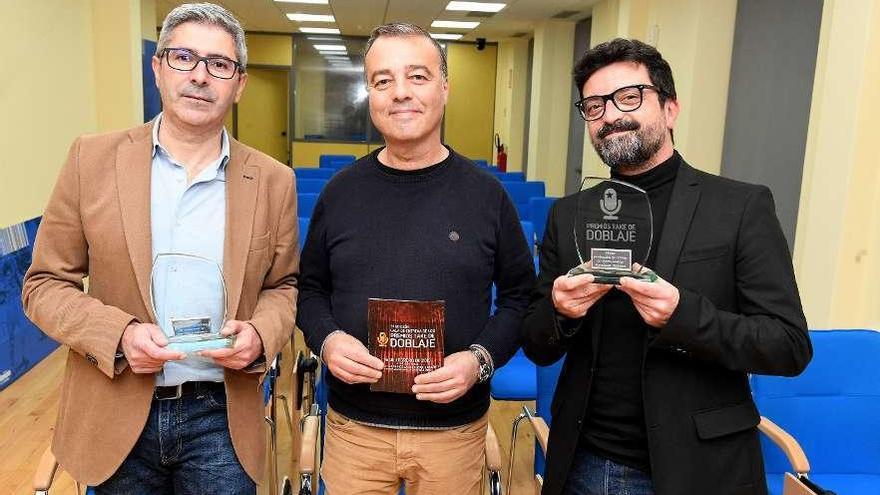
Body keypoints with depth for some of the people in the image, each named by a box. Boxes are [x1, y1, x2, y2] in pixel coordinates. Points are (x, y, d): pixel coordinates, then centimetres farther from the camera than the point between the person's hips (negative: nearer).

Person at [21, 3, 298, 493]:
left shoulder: (273, 181, -2)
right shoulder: (93, 159, -4)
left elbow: (284, 286, 7)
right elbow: (45, 284, 0)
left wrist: (261, 334, -13)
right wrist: (117, 333, -17)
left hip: (221, 416, 0)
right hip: (116, 414, 1)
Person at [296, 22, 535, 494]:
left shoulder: (486, 194, -4)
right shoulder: (341, 190, 0)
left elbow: (520, 296, 2)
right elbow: (310, 288, 9)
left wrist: (481, 359, -14)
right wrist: (326, 339, -11)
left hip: (454, 430, 0)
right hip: (354, 425, 1)